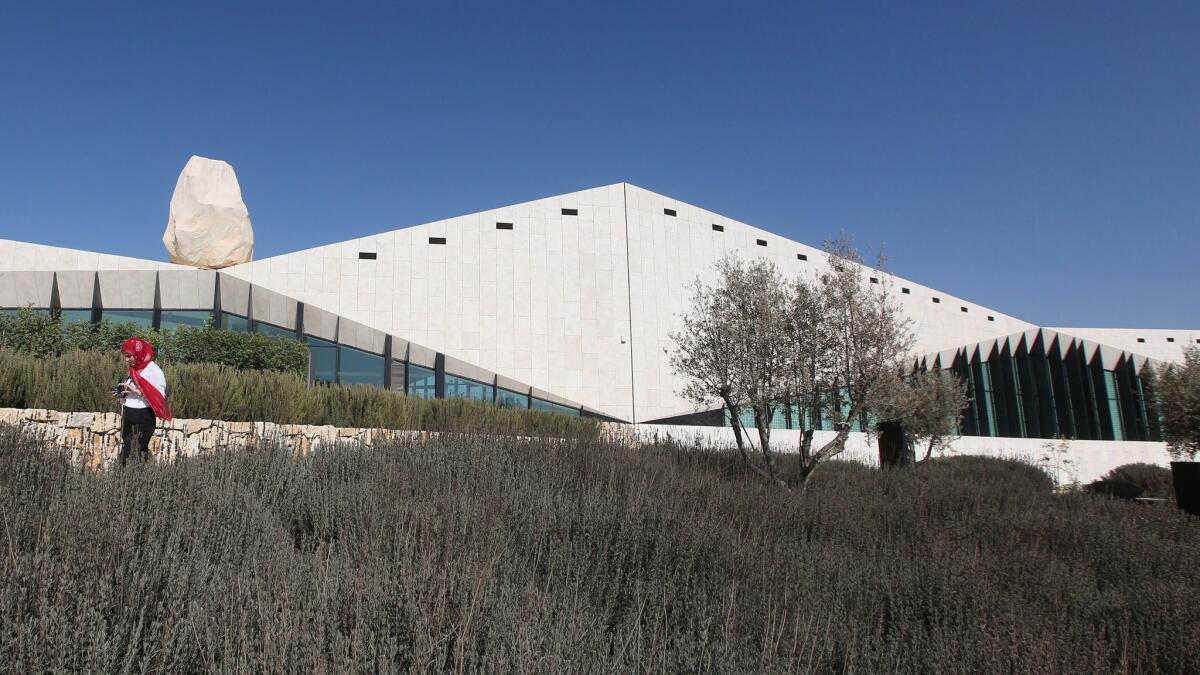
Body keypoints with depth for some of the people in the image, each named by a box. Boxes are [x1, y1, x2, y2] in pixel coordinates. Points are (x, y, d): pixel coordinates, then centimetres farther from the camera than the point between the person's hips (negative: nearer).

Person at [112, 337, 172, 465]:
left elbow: (160, 396, -16)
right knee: (125, 452, 6)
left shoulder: (153, 370, -10)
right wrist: (122, 394, 3)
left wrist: (136, 391, -19)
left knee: (138, 453, -7)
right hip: (128, 416, 7)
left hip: (144, 417, -7)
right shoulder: (133, 370, 13)